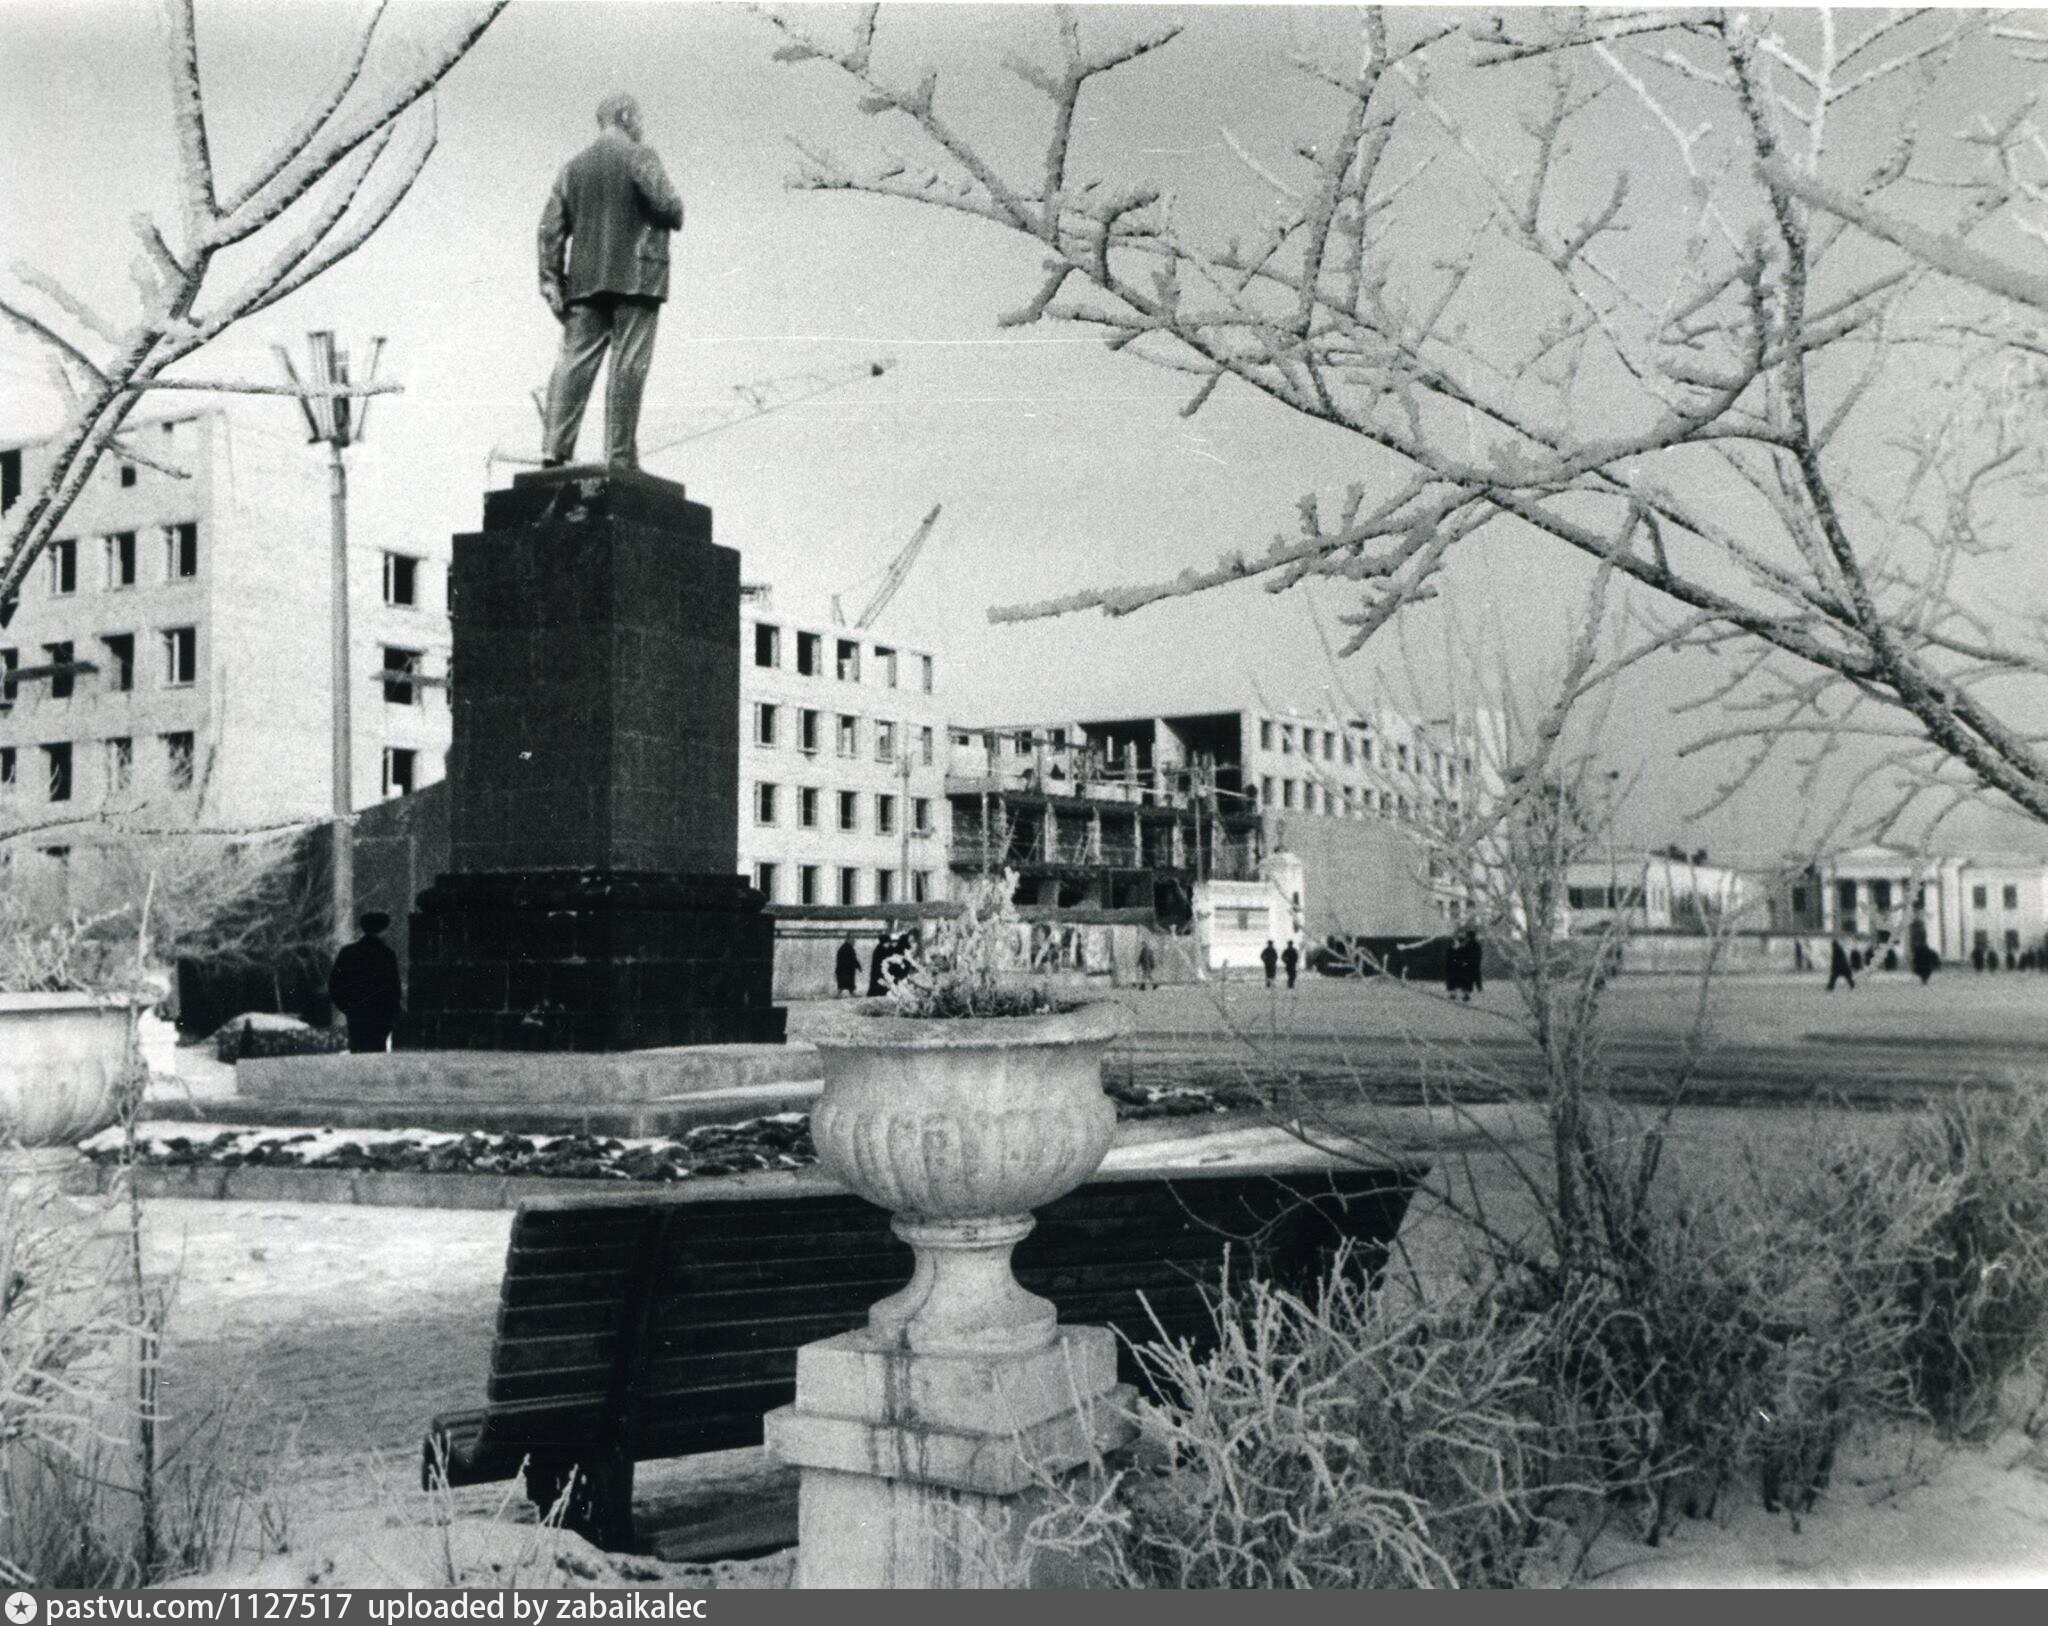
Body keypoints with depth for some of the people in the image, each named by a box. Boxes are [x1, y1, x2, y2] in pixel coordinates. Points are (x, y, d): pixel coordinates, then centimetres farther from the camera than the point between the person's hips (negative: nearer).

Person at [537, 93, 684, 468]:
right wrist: (675, 217, 10)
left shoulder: (573, 166, 17)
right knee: (627, 367, -5)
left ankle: (554, 448, -9)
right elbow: (666, 205, -13)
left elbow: (551, 228, 10)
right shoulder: (639, 156, -1)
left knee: (574, 362, 2)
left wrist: (550, 279, 8)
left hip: (585, 281, 5)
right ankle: (620, 457, -7)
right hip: (636, 275, -5)